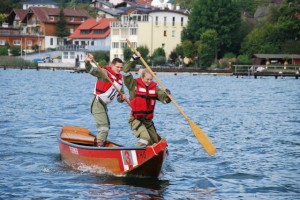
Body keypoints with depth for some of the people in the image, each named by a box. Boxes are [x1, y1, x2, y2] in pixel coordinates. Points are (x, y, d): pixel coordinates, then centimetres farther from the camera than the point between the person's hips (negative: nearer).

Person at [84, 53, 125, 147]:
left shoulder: (120, 78, 11)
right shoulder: (105, 72, -13)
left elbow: (120, 93, 18)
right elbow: (92, 70, -31)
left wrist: (121, 98, -7)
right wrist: (87, 62, -52)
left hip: (103, 105, 9)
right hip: (97, 103, -9)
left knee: (107, 126, 20)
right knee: (103, 125, -17)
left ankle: (97, 142, 35)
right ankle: (100, 146, -18)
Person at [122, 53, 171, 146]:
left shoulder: (154, 87, 2)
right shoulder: (134, 85, -9)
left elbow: (165, 99, -3)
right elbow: (125, 72, -20)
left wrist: (167, 95, -26)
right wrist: (133, 58, -22)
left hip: (148, 120, 6)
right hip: (136, 120, -6)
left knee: (155, 143, 13)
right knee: (145, 138, -27)